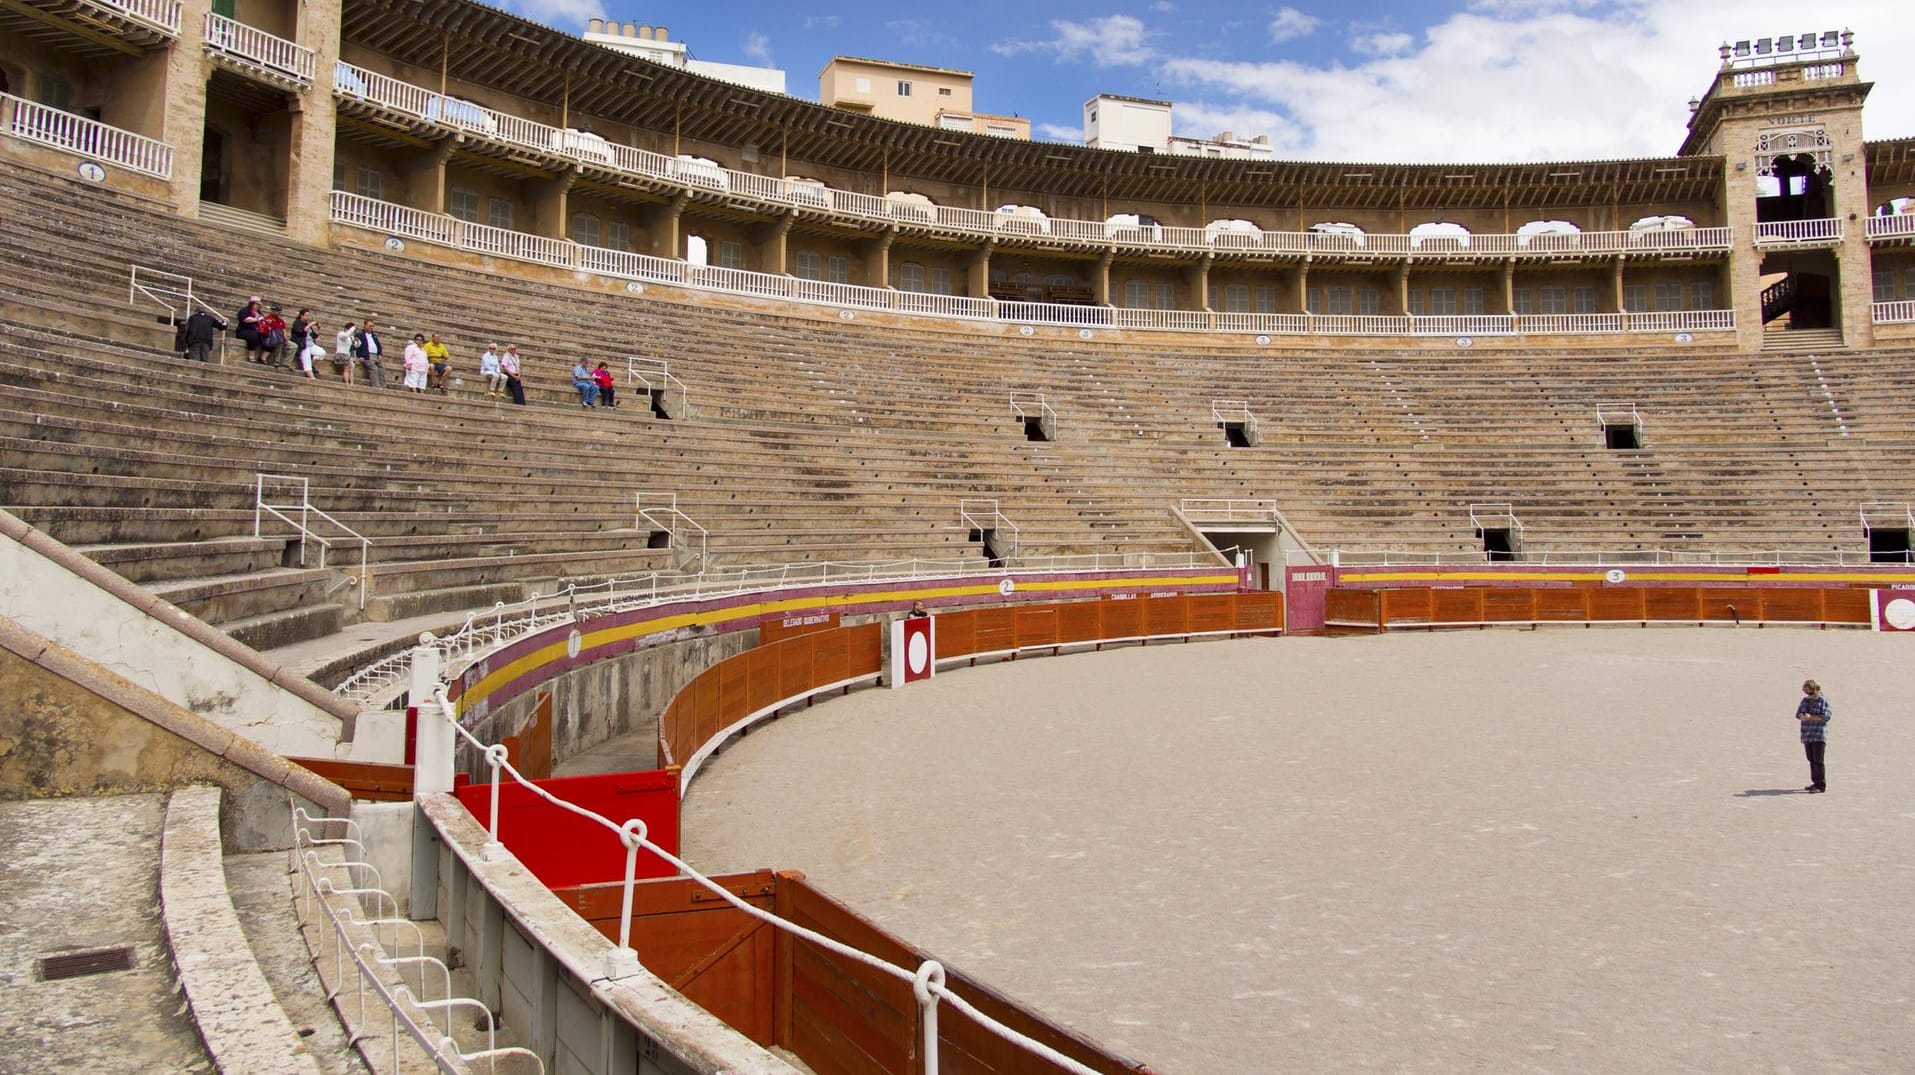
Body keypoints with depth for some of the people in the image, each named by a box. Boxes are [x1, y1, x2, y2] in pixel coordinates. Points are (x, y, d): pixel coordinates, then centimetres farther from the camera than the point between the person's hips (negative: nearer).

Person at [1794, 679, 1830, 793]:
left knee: (1818, 760, -10)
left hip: (1819, 735, -6)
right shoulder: (1805, 700, 14)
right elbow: (1798, 713, 9)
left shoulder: (1823, 701, -4)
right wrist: (1802, 716, -13)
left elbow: (1826, 717, -14)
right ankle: (1815, 783, 19)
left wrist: (1811, 717, -21)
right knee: (1811, 760, 10)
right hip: (1807, 735, 6)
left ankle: (1821, 785, -8)